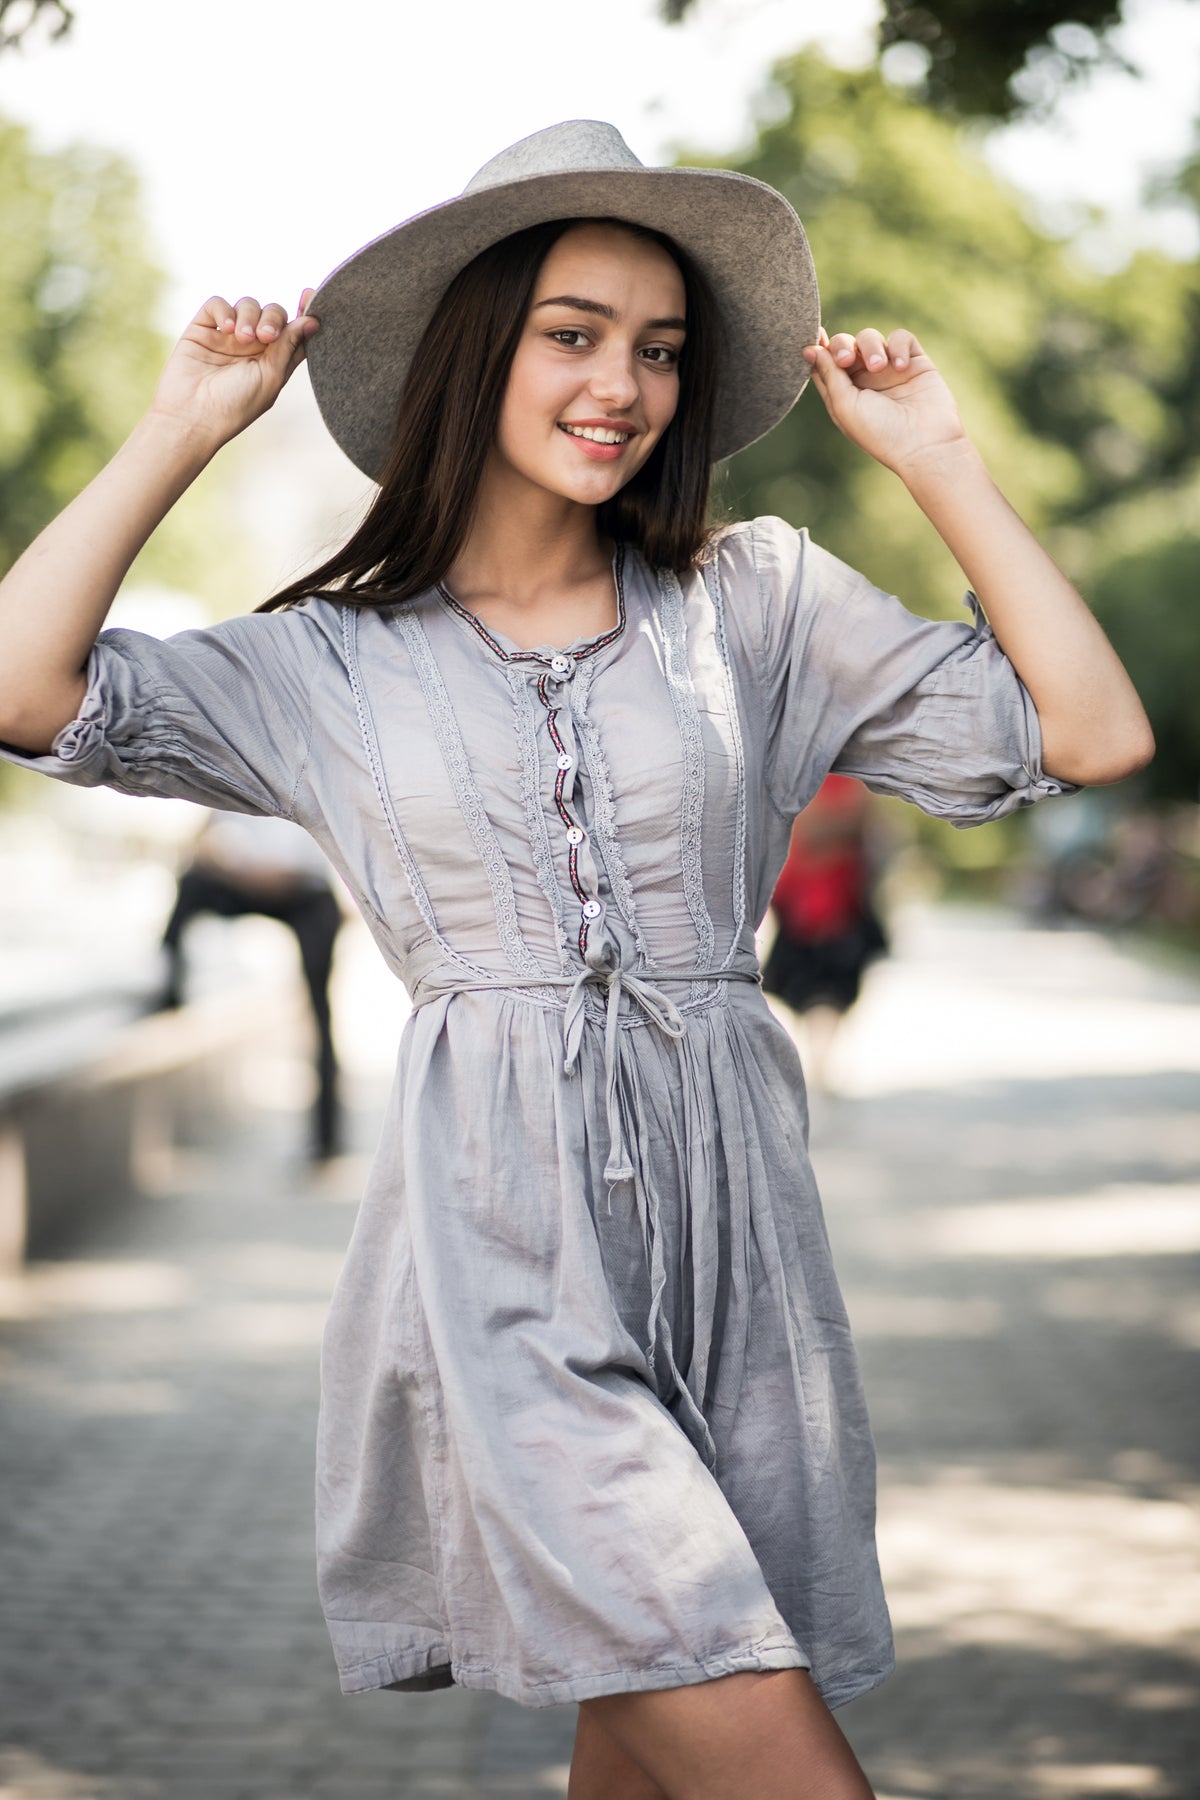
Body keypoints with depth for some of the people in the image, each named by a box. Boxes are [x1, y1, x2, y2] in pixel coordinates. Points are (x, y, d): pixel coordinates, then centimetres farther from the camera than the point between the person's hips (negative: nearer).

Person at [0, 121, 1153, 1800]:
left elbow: (1095, 733, 3)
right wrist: (188, 426, 2)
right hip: (498, 1243, -2)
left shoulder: (759, 601, 8)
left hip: (727, 1217, 3)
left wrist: (937, 461, 3)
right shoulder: (336, 660, 7)